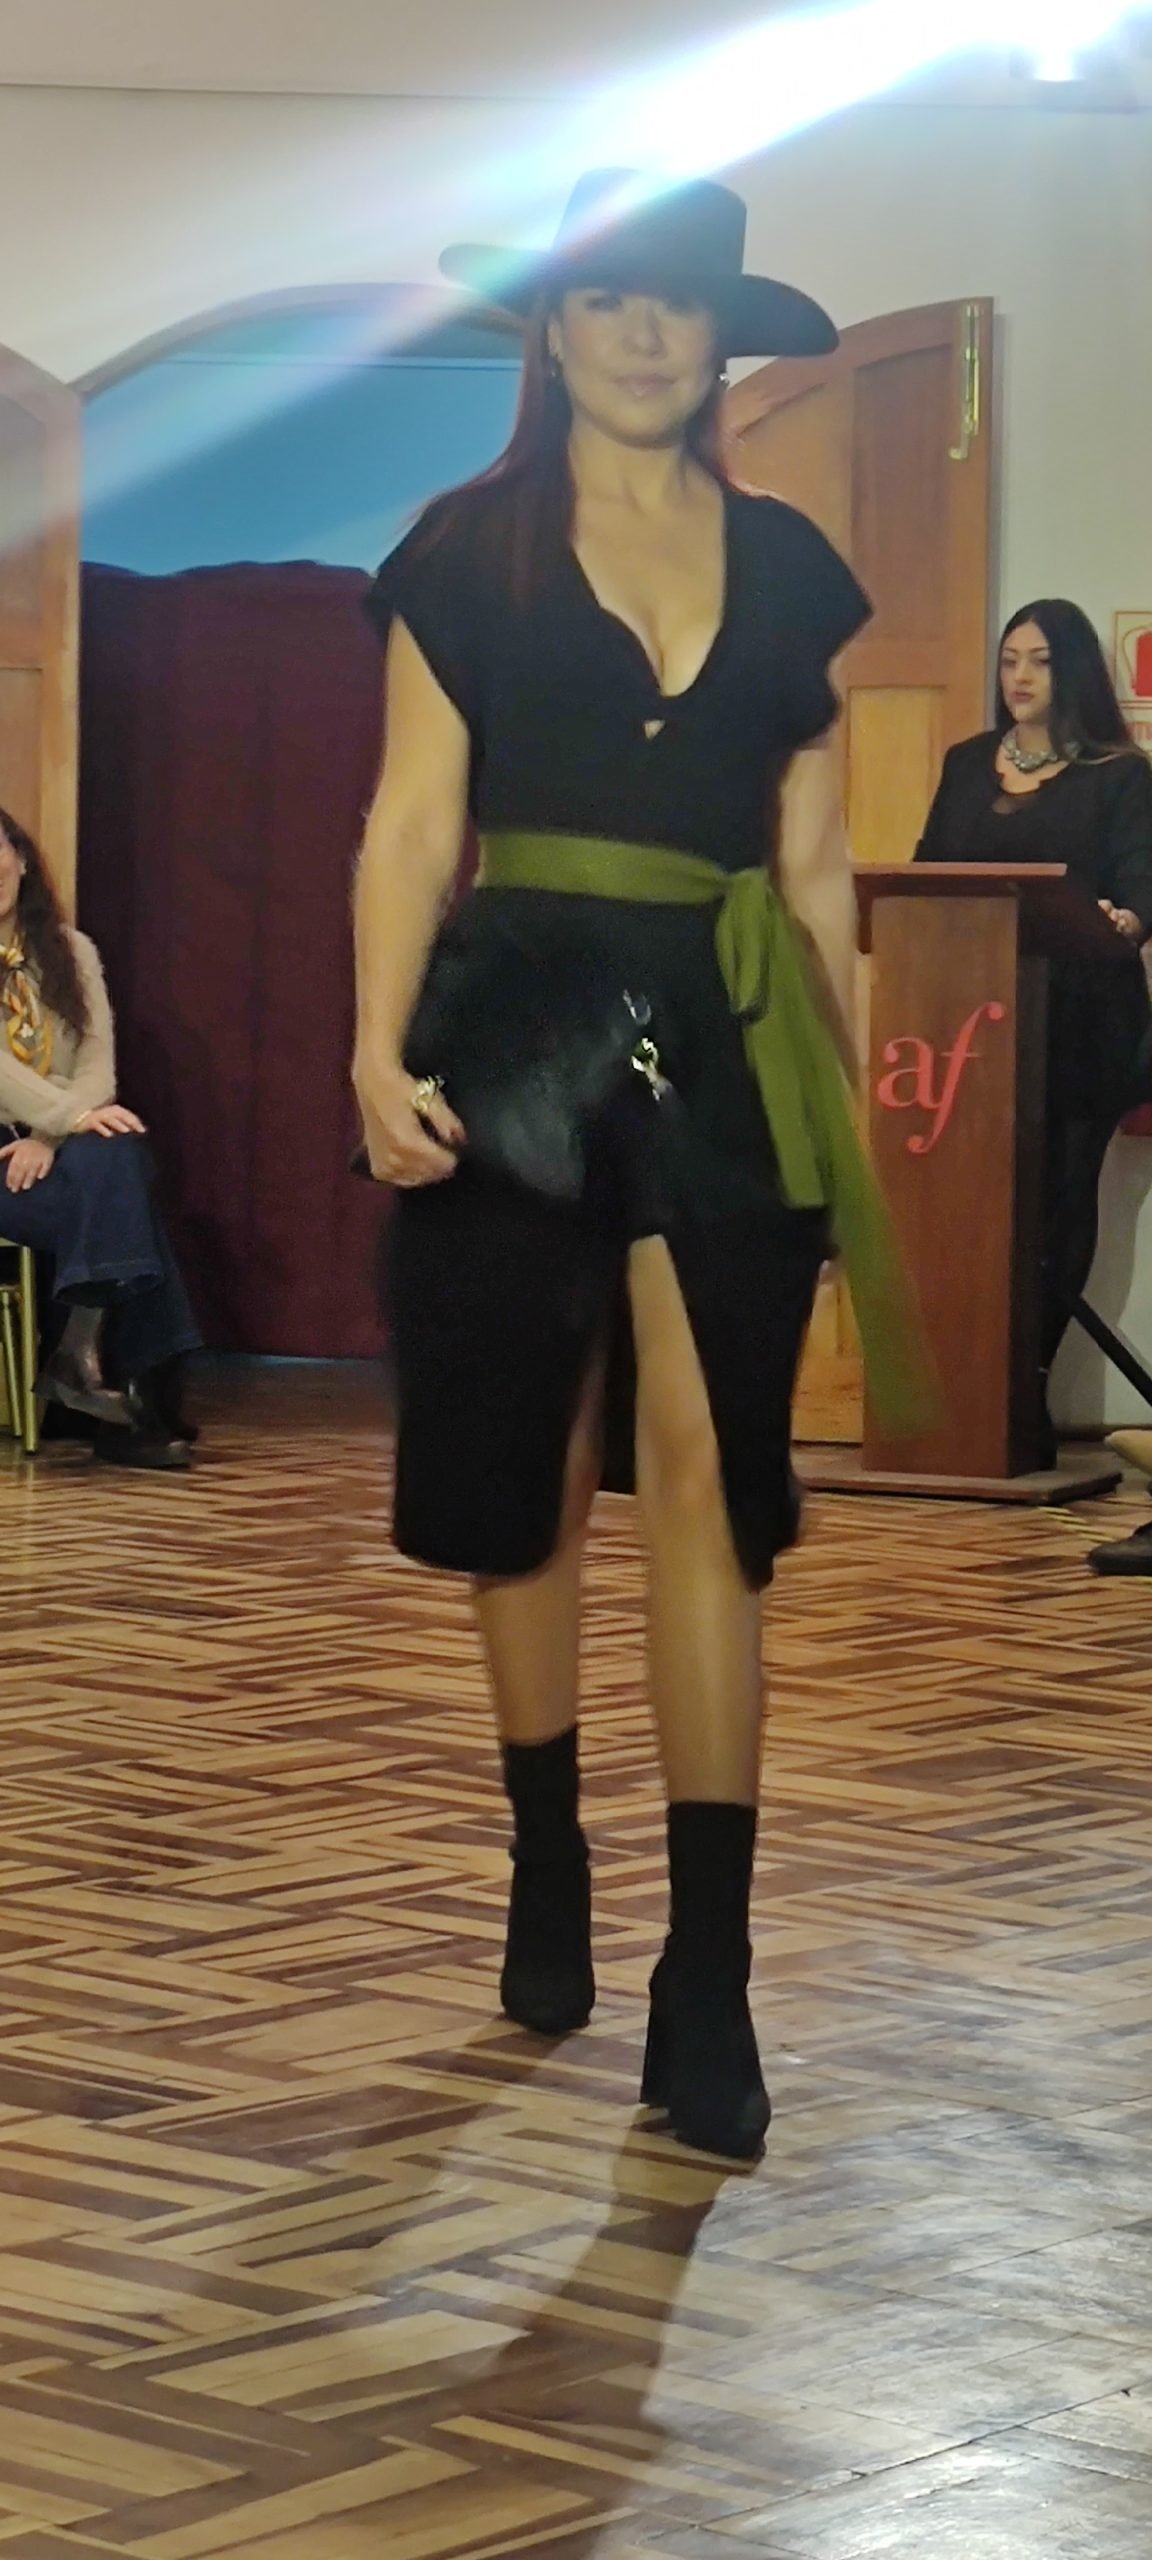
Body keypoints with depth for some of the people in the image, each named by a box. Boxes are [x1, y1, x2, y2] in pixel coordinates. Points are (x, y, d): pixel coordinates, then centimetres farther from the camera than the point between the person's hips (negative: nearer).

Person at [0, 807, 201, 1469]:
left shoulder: (70, 951, 14)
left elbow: (98, 1059, 2)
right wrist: (70, 1116, -29)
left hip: (53, 1143, 4)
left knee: (112, 1165, -32)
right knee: (117, 1201, -29)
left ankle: (83, 1356, -30)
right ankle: (138, 1388, -26)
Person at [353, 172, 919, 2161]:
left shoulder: (787, 567, 12)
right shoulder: (469, 547, 4)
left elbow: (815, 864, 13)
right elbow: (414, 818, -3)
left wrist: (852, 1107, 10)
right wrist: (380, 1049, -16)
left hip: (726, 1047, 1)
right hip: (523, 1031, -1)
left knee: (704, 1474, -10)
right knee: (522, 1481, 6)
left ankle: (709, 1981, -12)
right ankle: (548, 1879, 25)